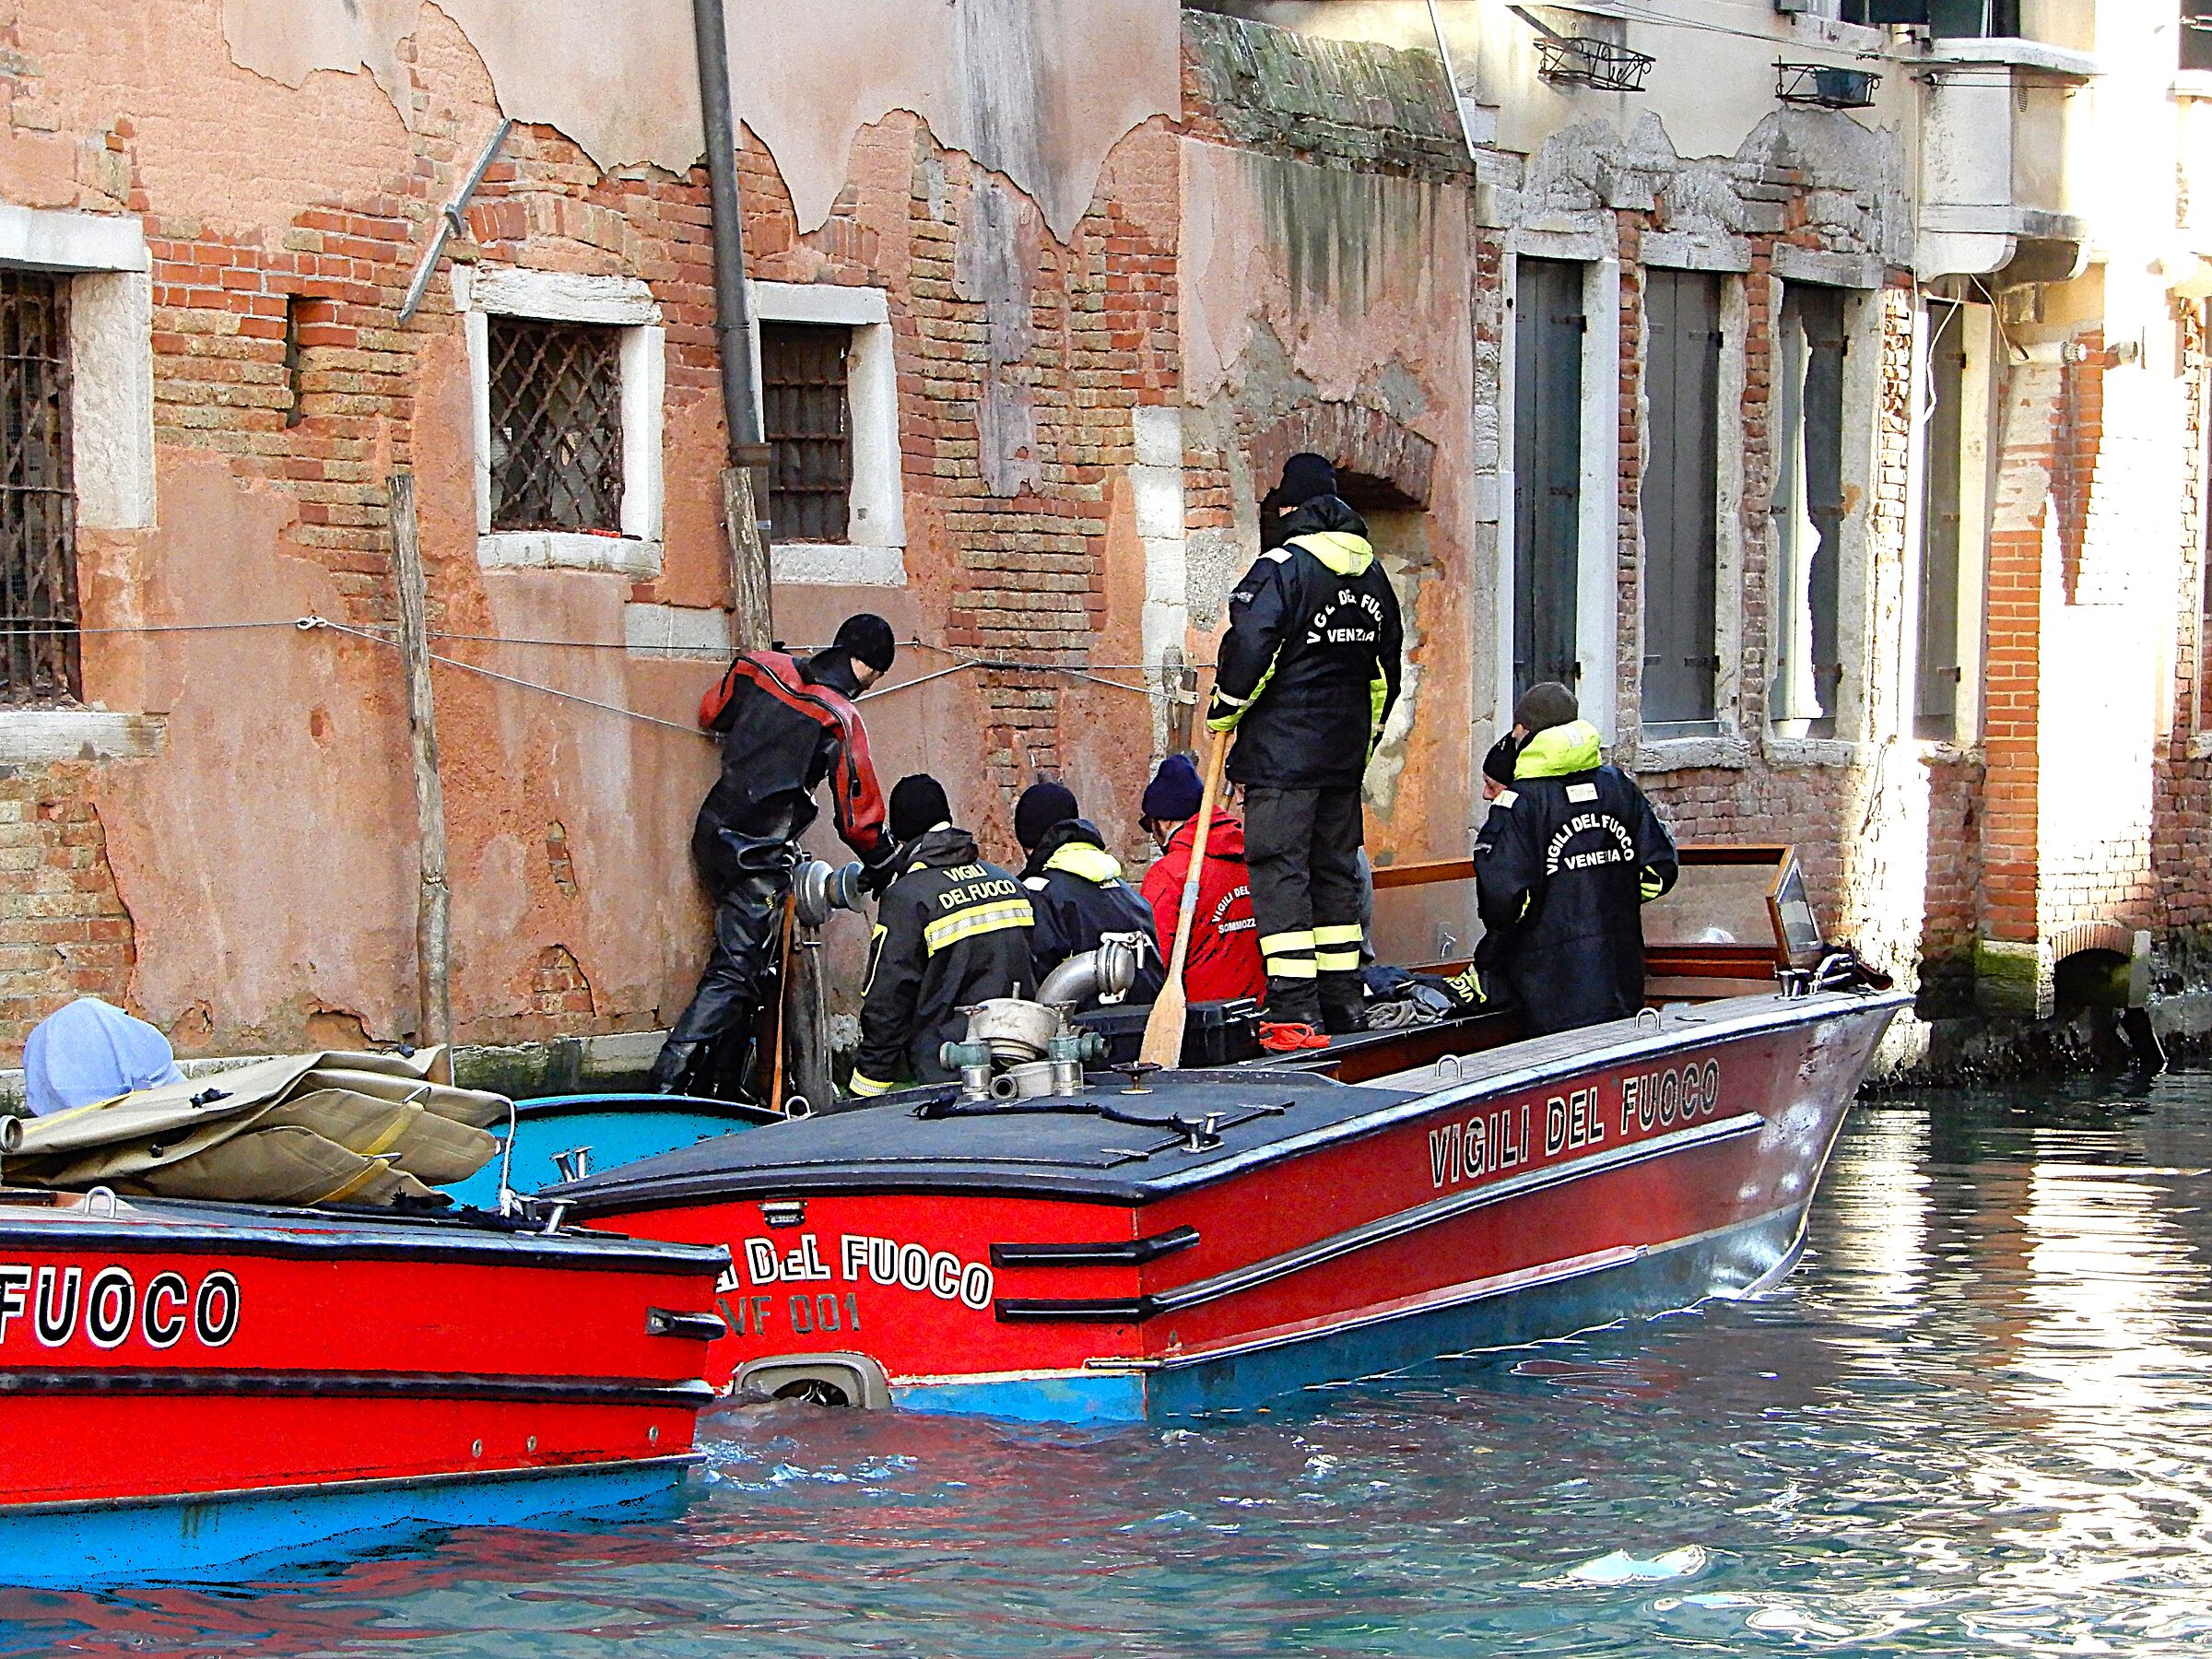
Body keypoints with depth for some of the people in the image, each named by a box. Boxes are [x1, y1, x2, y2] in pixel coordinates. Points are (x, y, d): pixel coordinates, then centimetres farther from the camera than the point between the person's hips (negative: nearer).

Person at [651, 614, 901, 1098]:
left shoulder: (760, 669, 1)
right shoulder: (840, 720, -15)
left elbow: (711, 714, 21)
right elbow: (858, 815, -9)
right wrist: (883, 864, 8)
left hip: (711, 835, 7)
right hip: (757, 855, -7)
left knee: (739, 956, 18)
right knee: (736, 973, -7)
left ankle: (725, 1087, 19)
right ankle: (670, 1084, -17)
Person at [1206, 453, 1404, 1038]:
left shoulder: (1282, 566, -12)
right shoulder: (1372, 573, 13)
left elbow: (1250, 648, -18)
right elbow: (1387, 667, 19)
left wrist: (1224, 711, -2)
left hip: (1283, 749, -7)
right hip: (1345, 751, 7)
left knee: (1279, 869, -7)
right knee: (1335, 869, 14)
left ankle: (1295, 1007, -13)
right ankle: (1342, 1003, 17)